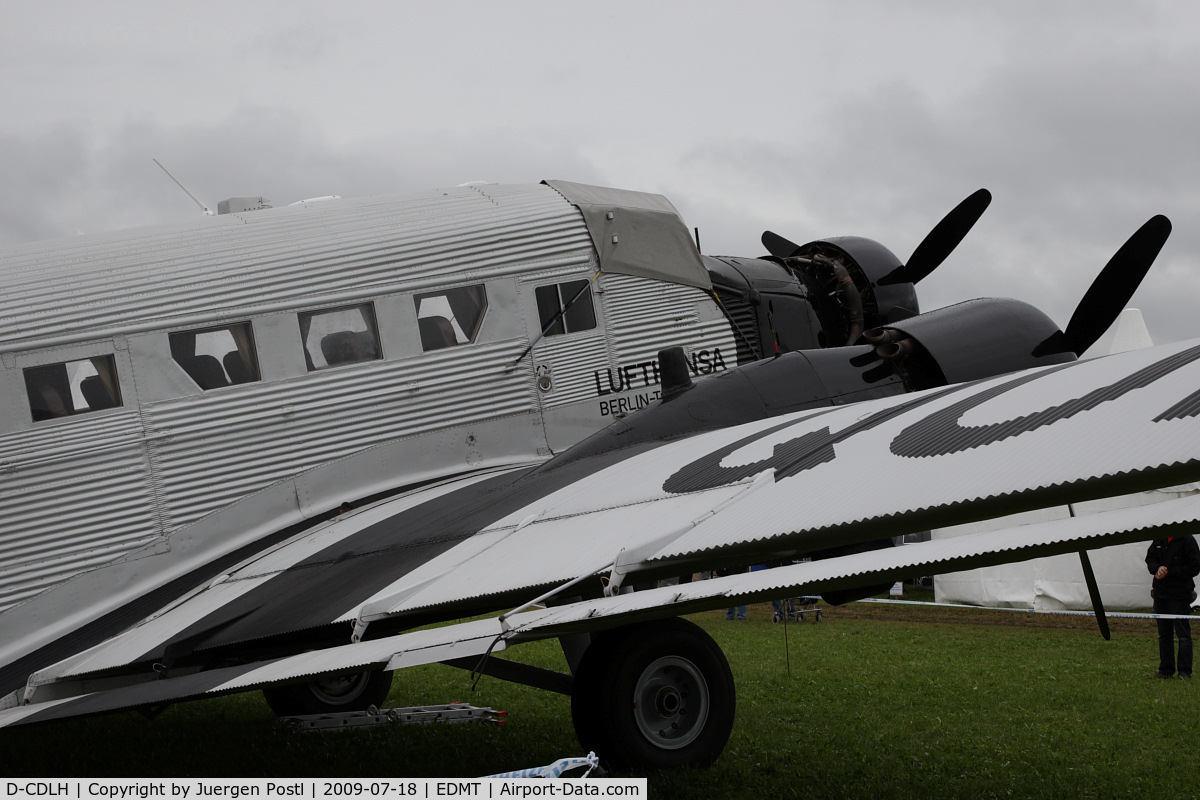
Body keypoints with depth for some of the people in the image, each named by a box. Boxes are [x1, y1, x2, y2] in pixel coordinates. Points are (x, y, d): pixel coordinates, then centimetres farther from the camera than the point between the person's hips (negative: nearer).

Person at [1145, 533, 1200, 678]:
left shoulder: (1187, 540, -12)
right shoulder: (1159, 540, 5)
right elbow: (1150, 559, 11)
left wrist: (1169, 572, -16)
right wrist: (1157, 569, -12)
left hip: (1180, 595, -6)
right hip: (1160, 593, 6)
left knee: (1183, 634, -2)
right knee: (1164, 634, 12)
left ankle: (1184, 671, 2)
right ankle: (1165, 669, 20)